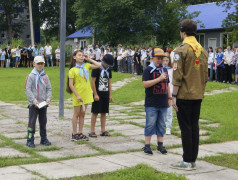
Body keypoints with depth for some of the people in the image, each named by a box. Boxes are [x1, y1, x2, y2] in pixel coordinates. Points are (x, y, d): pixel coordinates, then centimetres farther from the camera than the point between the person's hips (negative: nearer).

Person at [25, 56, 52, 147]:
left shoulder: (45, 76, 8)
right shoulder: (30, 76, -4)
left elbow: (49, 88, 10)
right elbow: (27, 89, -9)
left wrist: (48, 98, -7)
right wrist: (33, 100, -18)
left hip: (44, 103, 4)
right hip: (33, 104, -4)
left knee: (43, 122, 12)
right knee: (32, 122, -4)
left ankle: (44, 139, 23)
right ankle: (30, 140, 3)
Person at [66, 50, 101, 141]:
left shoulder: (86, 66, 6)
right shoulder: (72, 70, -8)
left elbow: (98, 65, 2)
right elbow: (70, 85, -11)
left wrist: (88, 59, 2)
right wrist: (77, 95, -16)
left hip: (86, 94, 5)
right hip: (77, 94, -5)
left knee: (82, 114, 10)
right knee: (76, 114, 3)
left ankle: (80, 133, 17)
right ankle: (74, 134, 11)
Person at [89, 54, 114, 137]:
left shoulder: (108, 70, 12)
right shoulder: (97, 69, -8)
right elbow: (93, 82, -10)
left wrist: (110, 95, 13)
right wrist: (95, 94, -13)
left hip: (106, 94, 6)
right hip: (98, 94, -6)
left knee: (104, 112, 8)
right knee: (95, 112, -3)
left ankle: (103, 130, 14)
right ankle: (92, 131, 2)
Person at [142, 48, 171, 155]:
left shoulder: (164, 70, 14)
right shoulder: (148, 70, -5)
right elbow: (145, 84, -17)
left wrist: (169, 98, 18)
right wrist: (159, 79, -20)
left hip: (163, 104, 6)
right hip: (151, 104, -6)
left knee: (161, 125, 10)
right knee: (150, 124, -2)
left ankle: (160, 145, 19)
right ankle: (147, 145, 5)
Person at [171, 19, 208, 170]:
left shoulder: (182, 50, -13)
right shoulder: (203, 50, 9)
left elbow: (177, 76, -15)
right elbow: (205, 75, 12)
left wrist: (174, 96, -11)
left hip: (184, 95, -6)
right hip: (198, 96, 7)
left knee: (186, 128, -1)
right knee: (194, 126, 11)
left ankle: (187, 162, 3)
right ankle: (193, 160, 17)